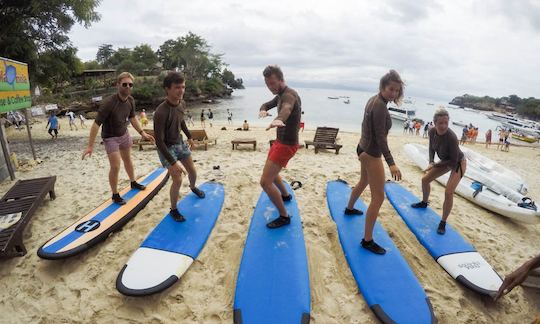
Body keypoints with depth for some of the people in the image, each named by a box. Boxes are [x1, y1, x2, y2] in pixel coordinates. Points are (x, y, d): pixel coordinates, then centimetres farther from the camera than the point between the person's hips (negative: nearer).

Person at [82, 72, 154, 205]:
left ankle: (133, 182, 42)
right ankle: (115, 195, 11)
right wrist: (90, 146, -25)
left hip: (124, 134, 6)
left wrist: (142, 133, 4)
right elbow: (96, 124, -26)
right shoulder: (108, 103, -30)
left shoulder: (130, 100, -10)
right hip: (110, 137, -6)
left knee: (128, 160, 21)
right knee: (115, 167, -7)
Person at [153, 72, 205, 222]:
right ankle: (173, 210, 13)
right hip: (166, 148, -6)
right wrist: (173, 162, -31)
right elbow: (159, 141, -29)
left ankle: (193, 187, 53)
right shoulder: (161, 112, -32)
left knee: (193, 171, 17)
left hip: (180, 142, 7)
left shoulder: (182, 104, -9)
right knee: (178, 180, -11)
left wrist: (189, 137, 24)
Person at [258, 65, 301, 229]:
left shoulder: (289, 95, -23)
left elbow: (286, 109, -46)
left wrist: (278, 119, -70)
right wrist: (263, 110, -22)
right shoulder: (280, 95, 10)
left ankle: (284, 217, 2)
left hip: (286, 145, -10)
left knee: (265, 182, -11)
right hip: (280, 141, 10)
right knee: (271, 172, 28)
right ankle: (285, 195, 51)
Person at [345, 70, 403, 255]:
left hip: (364, 149, 10)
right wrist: (391, 163, -30)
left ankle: (349, 209, 55)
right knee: (378, 197, -5)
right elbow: (380, 137, -26)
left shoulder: (374, 100, 7)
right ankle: (367, 240, 1)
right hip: (372, 153, -10)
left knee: (363, 182, 31)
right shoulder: (380, 106, -22)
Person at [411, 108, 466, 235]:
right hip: (446, 161, 7)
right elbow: (432, 148, 0)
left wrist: (435, 165, -24)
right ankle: (424, 203, 40)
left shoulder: (451, 137, -37)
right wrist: (431, 162, -15)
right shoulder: (432, 132, -18)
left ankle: (443, 223, -1)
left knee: (448, 192, -18)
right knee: (425, 179, 12)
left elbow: (454, 161, -28)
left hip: (458, 163, -7)